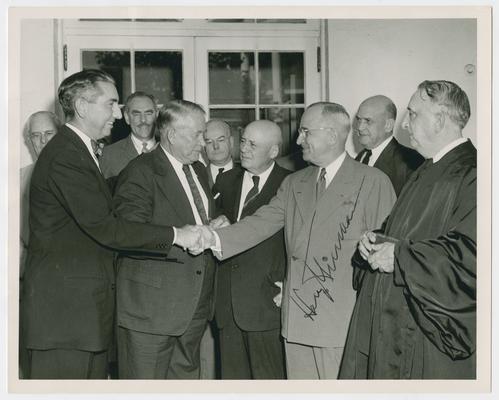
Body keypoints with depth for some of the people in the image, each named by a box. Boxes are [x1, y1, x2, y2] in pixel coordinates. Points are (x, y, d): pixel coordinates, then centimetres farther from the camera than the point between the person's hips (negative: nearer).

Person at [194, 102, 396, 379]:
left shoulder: (373, 182, -3)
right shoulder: (293, 183, 14)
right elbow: (261, 223, 4)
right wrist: (215, 238, -12)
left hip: (343, 323, -5)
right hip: (296, 318, 5)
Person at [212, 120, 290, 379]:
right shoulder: (226, 181, 14)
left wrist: (282, 283, -11)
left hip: (265, 301, -5)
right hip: (227, 299, 5)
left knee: (268, 377, 2)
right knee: (232, 375, 12)